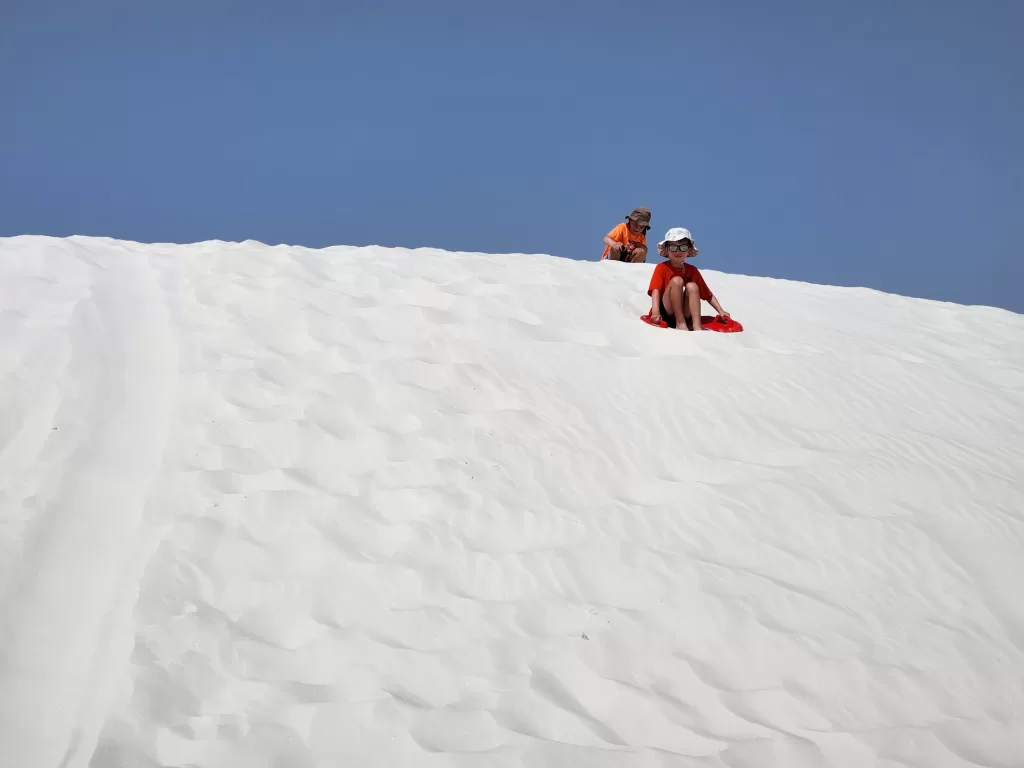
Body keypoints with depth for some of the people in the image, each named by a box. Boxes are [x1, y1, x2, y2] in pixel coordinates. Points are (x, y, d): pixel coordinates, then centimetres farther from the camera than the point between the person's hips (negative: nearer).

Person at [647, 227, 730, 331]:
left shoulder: (692, 270, 9)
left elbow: (708, 295, 10)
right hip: (665, 314, -3)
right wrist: (655, 312, -34)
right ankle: (680, 323, -24)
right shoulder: (662, 268, -2)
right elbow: (655, 291, -17)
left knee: (691, 286, -19)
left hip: (685, 315, 3)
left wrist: (721, 311, -3)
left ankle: (696, 326, -30)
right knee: (677, 280, -21)